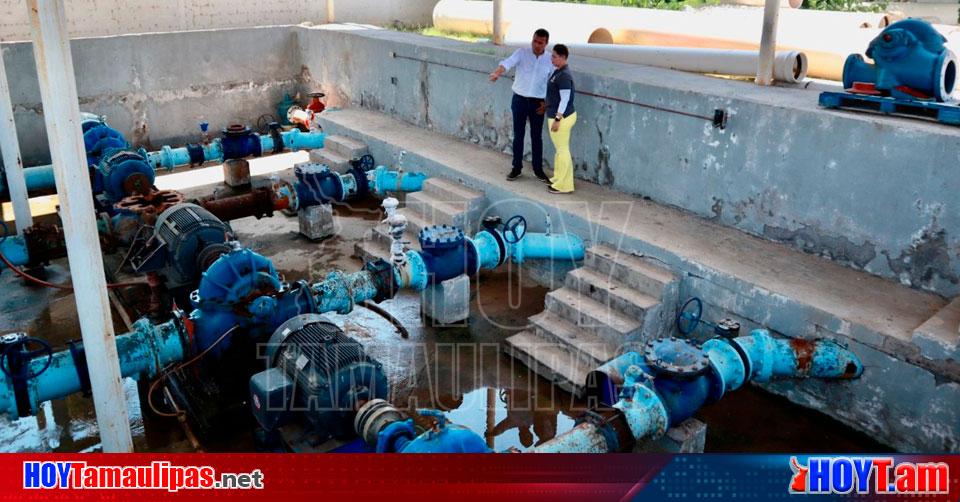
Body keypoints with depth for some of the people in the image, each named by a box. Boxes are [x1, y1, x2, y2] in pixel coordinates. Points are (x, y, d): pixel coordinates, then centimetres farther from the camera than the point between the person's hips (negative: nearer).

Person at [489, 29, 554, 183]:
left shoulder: (550, 59, -3)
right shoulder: (521, 53, -8)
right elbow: (508, 63, -26)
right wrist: (497, 73, -46)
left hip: (537, 102, 1)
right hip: (519, 99, 0)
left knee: (536, 137, 7)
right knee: (518, 135, 6)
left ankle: (538, 170, 18)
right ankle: (516, 168, 17)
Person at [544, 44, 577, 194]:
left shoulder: (563, 76, -21)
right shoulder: (558, 71, 9)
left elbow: (565, 99, -22)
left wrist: (557, 119, -22)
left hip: (562, 117, -10)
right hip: (562, 116, 10)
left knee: (562, 150, -2)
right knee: (560, 149, 19)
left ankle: (564, 186, 6)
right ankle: (558, 180, 32)